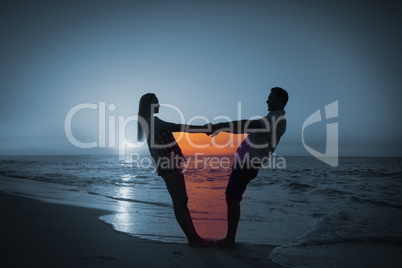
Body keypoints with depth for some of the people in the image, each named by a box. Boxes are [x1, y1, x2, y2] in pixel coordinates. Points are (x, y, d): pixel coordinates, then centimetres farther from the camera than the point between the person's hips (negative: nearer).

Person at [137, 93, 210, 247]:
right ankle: (192, 238, -4)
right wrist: (203, 129, -21)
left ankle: (194, 236, 12)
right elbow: (176, 128, -21)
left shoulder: (151, 122, 22)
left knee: (183, 201, 8)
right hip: (168, 166, -11)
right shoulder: (152, 121, -10)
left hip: (172, 165, 11)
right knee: (179, 203, -8)